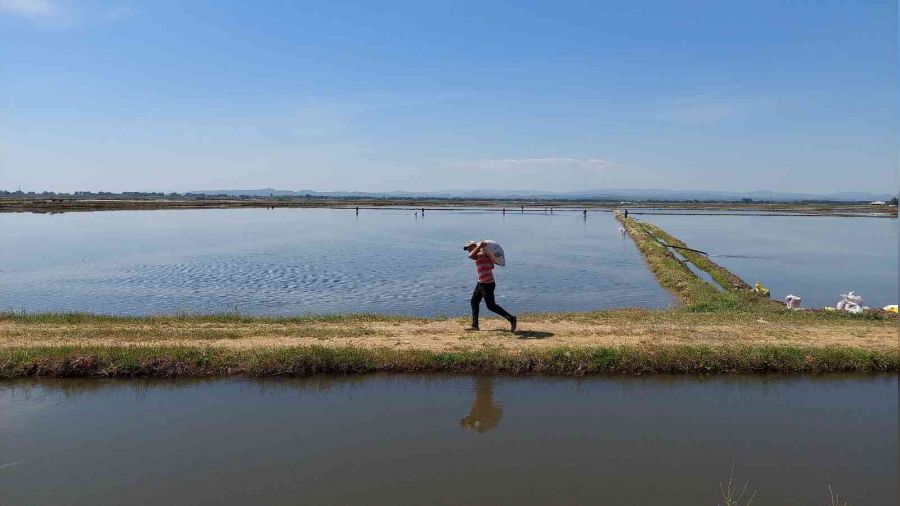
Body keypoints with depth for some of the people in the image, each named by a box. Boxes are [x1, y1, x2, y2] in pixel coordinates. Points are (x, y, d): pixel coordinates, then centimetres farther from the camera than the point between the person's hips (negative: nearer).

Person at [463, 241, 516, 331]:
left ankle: (511, 318, 2)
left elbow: (470, 256, -37)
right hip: (481, 283, 10)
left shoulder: (481, 254, -18)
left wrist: (479, 246, -31)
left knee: (491, 306, -5)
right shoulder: (481, 254, 12)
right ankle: (475, 325, 16)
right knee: (474, 302, 12)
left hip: (487, 284, -10)